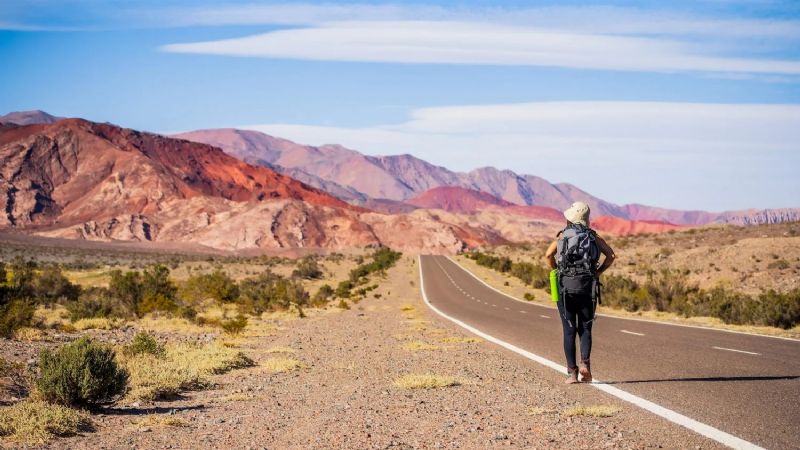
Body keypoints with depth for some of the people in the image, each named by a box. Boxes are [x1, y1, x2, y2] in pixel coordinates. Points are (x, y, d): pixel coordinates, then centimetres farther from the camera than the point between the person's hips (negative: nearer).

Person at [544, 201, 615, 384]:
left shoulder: (562, 236, 8)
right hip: (588, 286, 1)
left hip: (565, 286, -1)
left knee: (569, 331, 4)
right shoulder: (593, 237, 11)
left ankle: (572, 372, 1)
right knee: (585, 329, 9)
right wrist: (598, 272, 8)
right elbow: (610, 255, -3)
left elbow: (548, 255, -10)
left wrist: (557, 270, 6)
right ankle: (585, 363, -12)